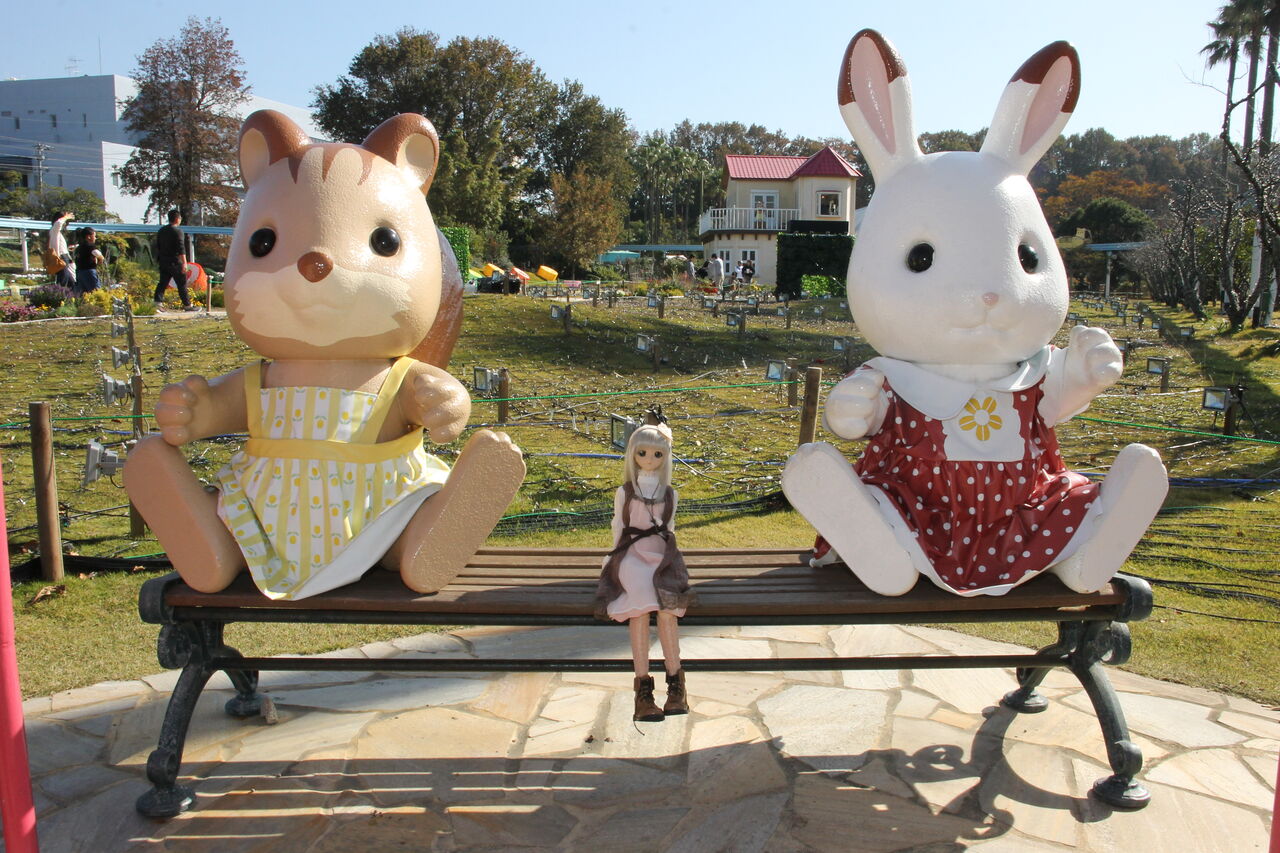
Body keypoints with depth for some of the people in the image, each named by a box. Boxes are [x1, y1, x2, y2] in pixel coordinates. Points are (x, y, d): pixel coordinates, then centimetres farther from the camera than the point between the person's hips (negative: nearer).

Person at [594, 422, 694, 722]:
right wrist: (618, 558, 9)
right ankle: (643, 688, -22)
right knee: (639, 614, -24)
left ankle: (675, 682, -19)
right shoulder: (625, 492, 8)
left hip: (662, 557, 1)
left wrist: (670, 557, 12)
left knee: (667, 611, -25)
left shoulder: (669, 493, 13)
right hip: (633, 557, -1)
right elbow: (618, 526, 13)